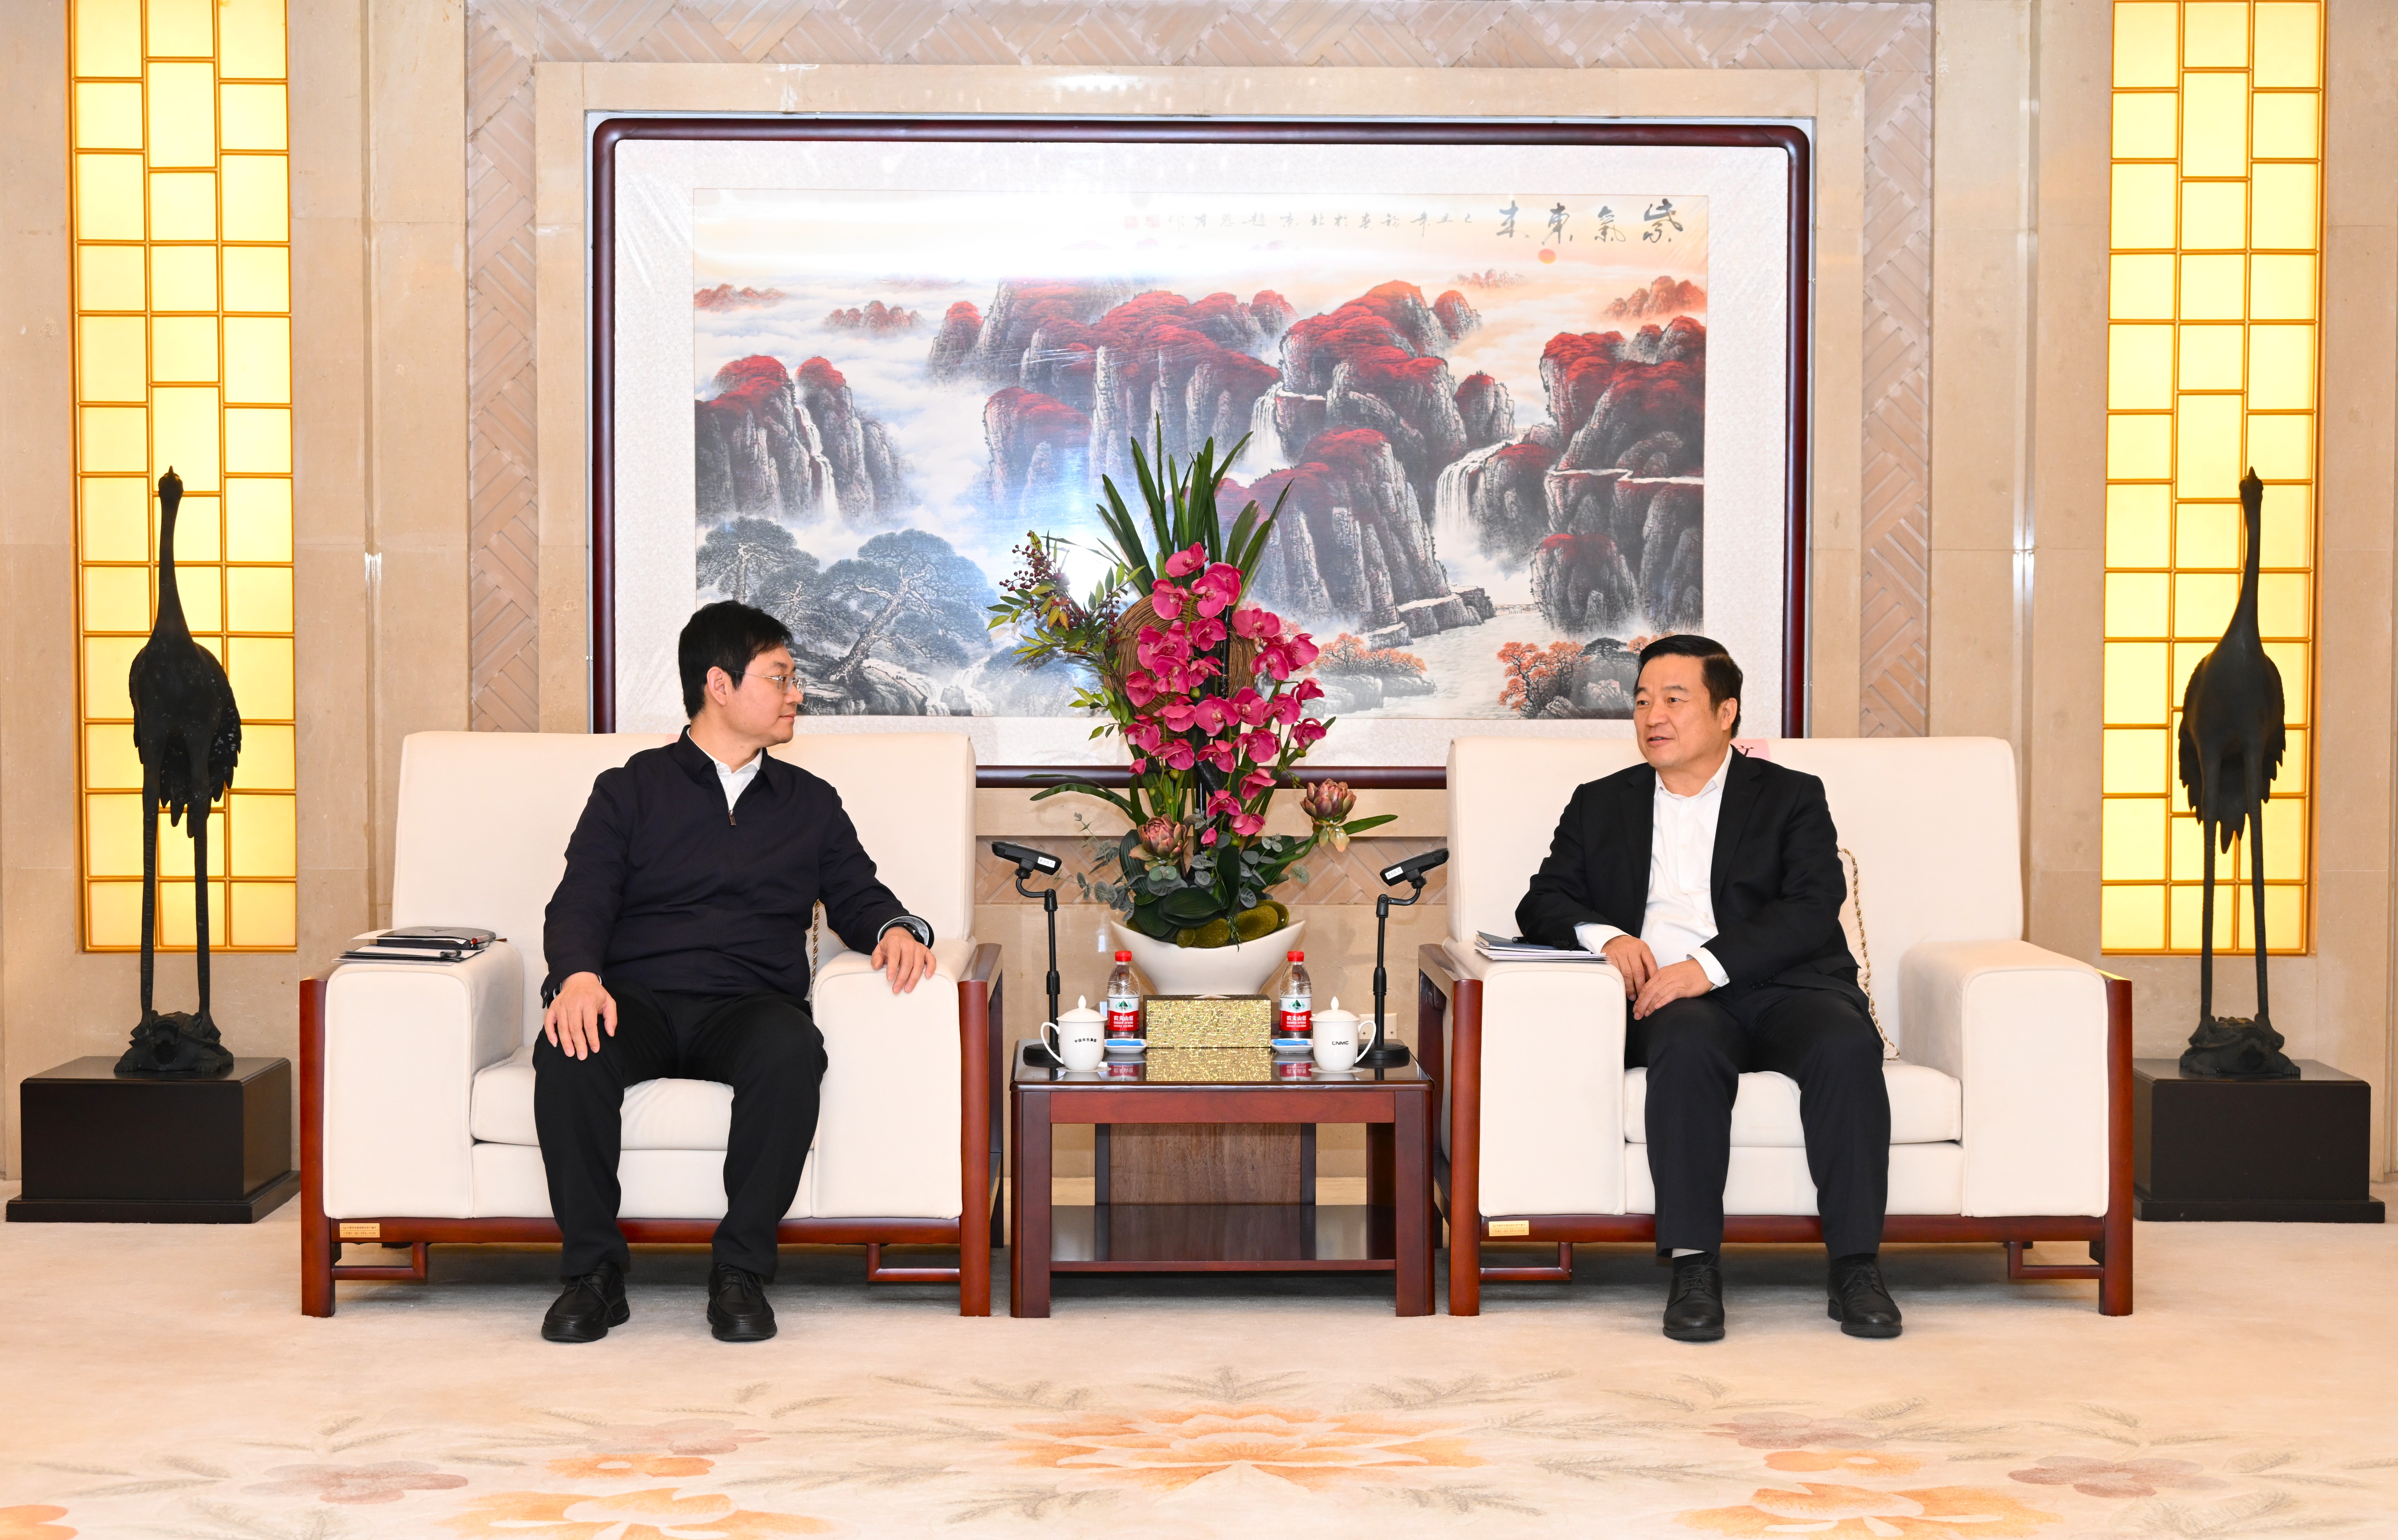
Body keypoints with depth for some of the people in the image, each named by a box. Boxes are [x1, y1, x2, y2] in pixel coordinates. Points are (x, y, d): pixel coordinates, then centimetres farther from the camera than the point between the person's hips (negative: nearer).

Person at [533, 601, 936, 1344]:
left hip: (747, 1004, 1)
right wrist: (578, 975, -19)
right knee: (569, 1052, -35)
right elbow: (580, 902, 3)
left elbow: (857, 896, 19)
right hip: (637, 1000, -1)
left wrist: (896, 929, -6)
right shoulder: (631, 789, 16)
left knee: (790, 1048, -36)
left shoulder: (810, 802, 24)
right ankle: (593, 1271, -21)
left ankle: (741, 1272, -25)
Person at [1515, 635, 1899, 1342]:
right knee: (1688, 1043, -35)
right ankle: (1693, 1269, -33)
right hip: (1672, 1000, 0)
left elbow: (1812, 911, -1)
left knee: (1846, 1044, -33)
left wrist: (1710, 963, -16)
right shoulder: (1600, 805, 24)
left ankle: (1855, 1268, -27)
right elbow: (1542, 906, 16)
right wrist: (1605, 936, -7)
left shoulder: (1790, 797, 15)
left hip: (1781, 987, 0)